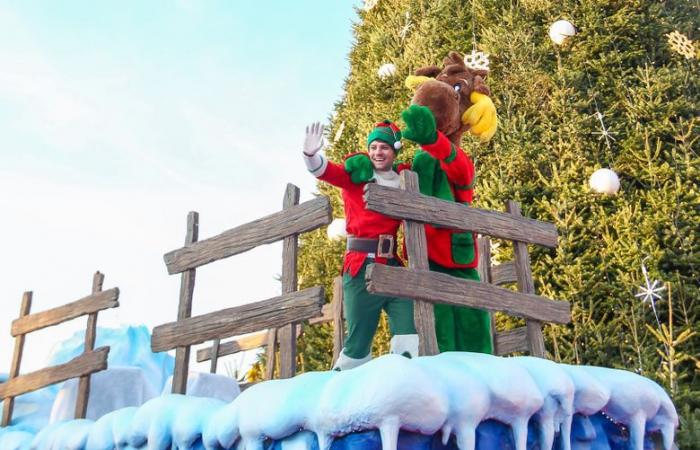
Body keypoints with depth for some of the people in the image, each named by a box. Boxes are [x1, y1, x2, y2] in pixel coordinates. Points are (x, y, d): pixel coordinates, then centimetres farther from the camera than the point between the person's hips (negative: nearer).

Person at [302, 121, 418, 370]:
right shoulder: (356, 175, 3)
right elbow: (324, 171, -11)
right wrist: (311, 154, -32)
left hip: (392, 266, 4)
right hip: (362, 266, -4)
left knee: (409, 337, -3)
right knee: (358, 341, -2)